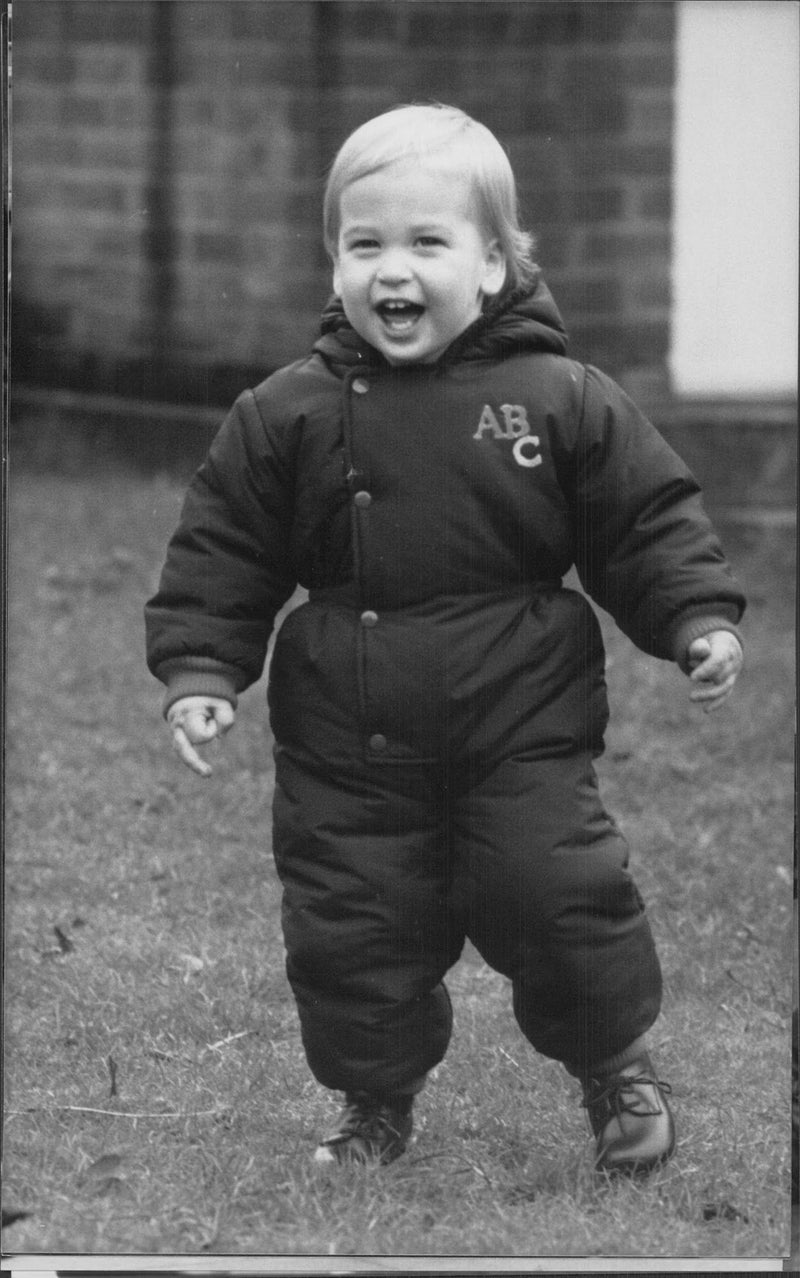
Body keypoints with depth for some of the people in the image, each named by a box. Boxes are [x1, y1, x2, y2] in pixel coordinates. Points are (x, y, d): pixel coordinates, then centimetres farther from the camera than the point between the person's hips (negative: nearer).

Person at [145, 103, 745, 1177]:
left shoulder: (562, 402, -4)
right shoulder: (286, 416, -2)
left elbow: (651, 522, 2)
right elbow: (221, 555, 4)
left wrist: (700, 622, -10)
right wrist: (199, 671, -5)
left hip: (523, 729, -2)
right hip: (347, 746, 2)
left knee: (560, 892, -7)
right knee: (349, 926, 5)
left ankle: (615, 1062, 20)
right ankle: (376, 1099, 28)